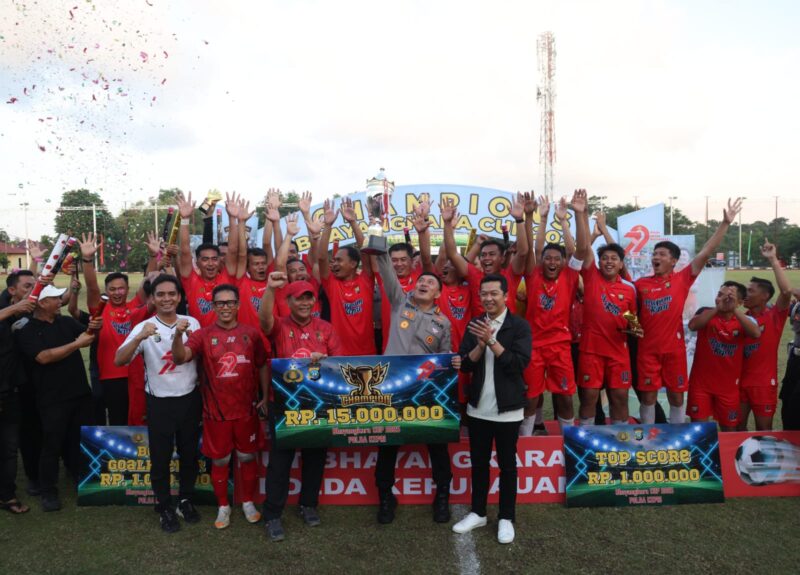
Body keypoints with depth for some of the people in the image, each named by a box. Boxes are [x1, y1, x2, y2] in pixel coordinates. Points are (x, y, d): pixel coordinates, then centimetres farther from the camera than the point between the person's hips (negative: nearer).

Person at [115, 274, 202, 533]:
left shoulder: (192, 323, -1)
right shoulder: (144, 328, -7)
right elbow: (119, 360, -19)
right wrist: (139, 338, -32)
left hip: (189, 399, 2)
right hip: (159, 402, -2)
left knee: (189, 454, 15)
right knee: (160, 458, 8)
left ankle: (186, 501, 34)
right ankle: (165, 508, 26)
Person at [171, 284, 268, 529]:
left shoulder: (251, 333, 0)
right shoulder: (203, 335, -5)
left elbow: (262, 366, 8)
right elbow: (180, 358, -20)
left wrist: (266, 397, 7)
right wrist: (178, 335, -38)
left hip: (247, 410, 1)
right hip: (216, 412, -1)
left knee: (248, 458, 14)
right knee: (219, 461, 11)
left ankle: (248, 502, 34)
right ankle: (223, 507, 30)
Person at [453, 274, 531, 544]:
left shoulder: (520, 326, -8)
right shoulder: (474, 325, 4)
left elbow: (520, 364, -18)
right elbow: (464, 365, -2)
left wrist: (492, 342, -25)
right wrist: (480, 345, -19)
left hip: (507, 408, -4)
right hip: (478, 407, 4)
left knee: (506, 463, 9)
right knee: (479, 461, 15)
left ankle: (506, 518, 23)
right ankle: (477, 512, 30)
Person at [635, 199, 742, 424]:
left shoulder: (682, 279, -1)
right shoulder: (641, 284, 2)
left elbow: (706, 253, -5)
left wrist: (725, 223, -8)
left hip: (675, 348, 0)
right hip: (647, 349, 0)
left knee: (676, 396, 11)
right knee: (647, 396, 6)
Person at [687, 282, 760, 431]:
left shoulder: (744, 320, -2)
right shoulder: (706, 313, -4)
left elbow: (756, 333, -24)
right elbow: (692, 325, -24)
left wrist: (735, 310, -29)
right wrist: (717, 308, -28)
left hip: (729, 386, 1)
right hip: (701, 383, -1)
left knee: (729, 429, 15)